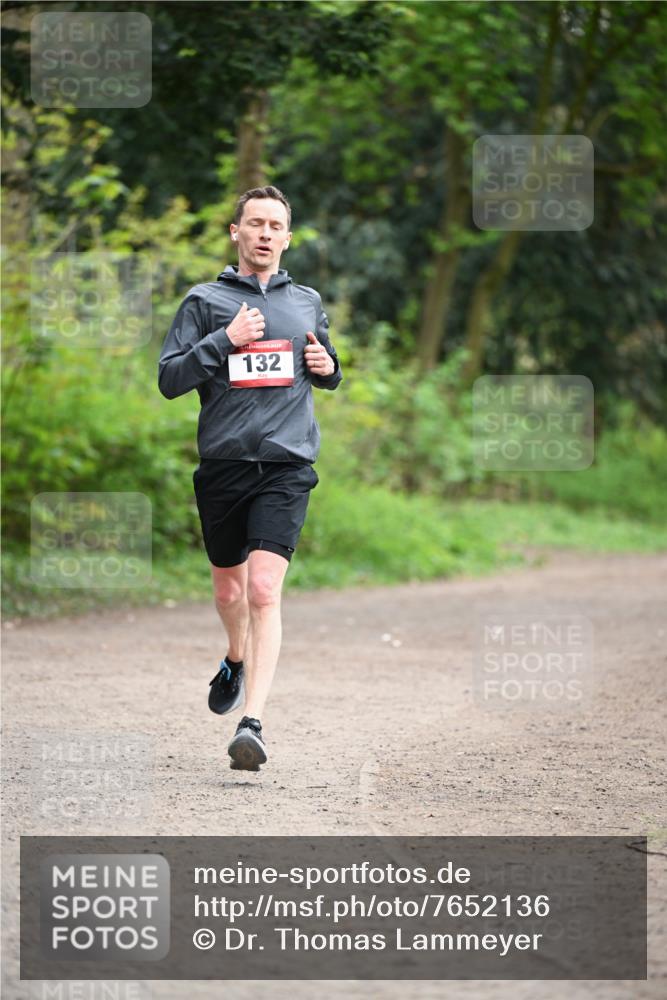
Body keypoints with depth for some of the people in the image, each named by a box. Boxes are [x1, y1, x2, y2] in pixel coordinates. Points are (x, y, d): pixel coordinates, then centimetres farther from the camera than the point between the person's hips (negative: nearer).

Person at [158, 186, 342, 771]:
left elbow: (327, 375, 28)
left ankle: (252, 723, -21)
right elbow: (169, 380, -2)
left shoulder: (307, 302, 13)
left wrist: (327, 367, 4)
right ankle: (237, 661, 49)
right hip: (223, 464, 1)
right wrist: (225, 340, -13)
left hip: (287, 466, -1)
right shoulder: (206, 301, 5)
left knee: (264, 590, -16)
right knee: (229, 590, 15)